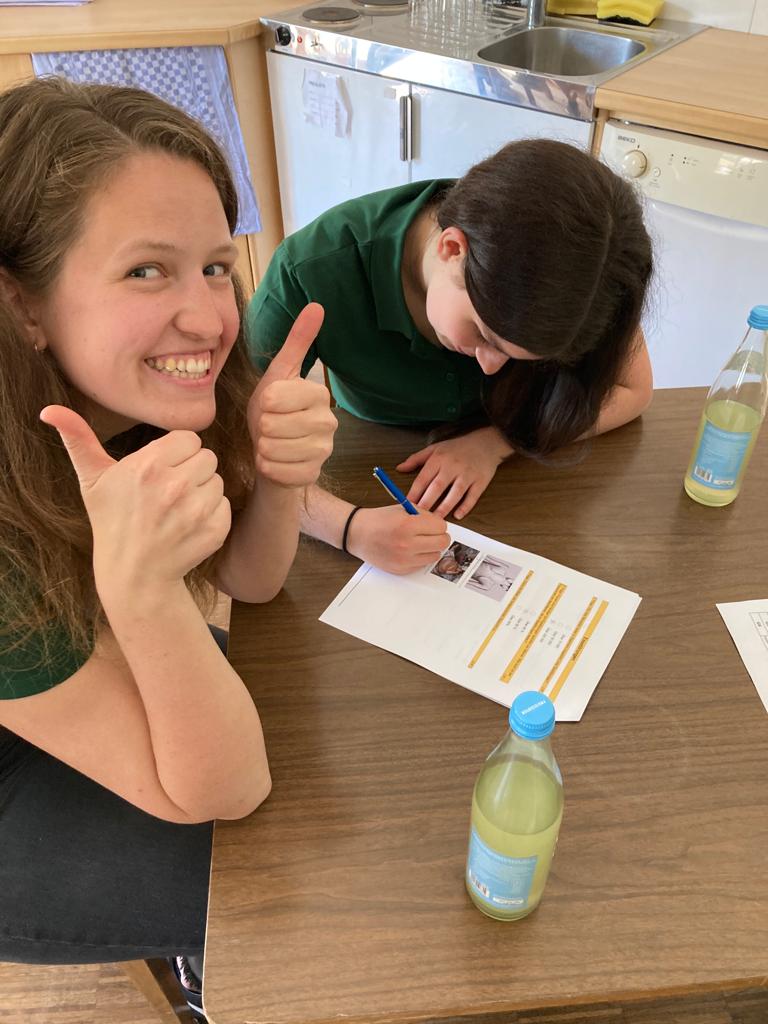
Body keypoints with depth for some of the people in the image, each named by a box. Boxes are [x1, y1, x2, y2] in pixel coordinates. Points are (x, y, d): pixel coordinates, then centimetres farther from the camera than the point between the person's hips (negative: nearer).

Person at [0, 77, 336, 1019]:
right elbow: (218, 793, -31)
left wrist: (279, 470, -30)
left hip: (115, 685, 5)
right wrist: (139, 586, -49)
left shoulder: (148, 395, -21)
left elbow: (248, 579, -9)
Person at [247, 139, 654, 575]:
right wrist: (351, 526, -47)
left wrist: (494, 442, -26)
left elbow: (631, 388, -12)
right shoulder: (312, 271, -32)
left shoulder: (564, 253, -24)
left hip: (513, 472, 3)